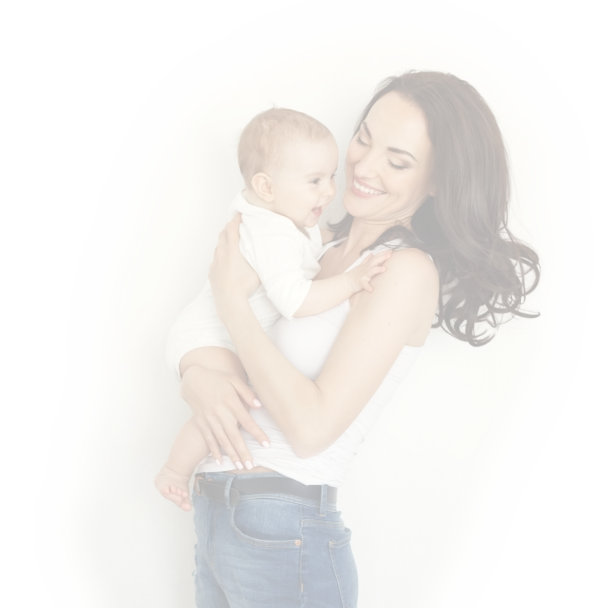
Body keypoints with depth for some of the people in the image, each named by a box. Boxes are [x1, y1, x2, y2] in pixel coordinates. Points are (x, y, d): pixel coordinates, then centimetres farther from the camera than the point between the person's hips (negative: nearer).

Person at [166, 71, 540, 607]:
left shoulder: (409, 270, -14)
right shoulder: (323, 246, 8)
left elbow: (310, 426, -21)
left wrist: (232, 297, -14)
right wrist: (195, 373, -13)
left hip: (283, 537, -7)